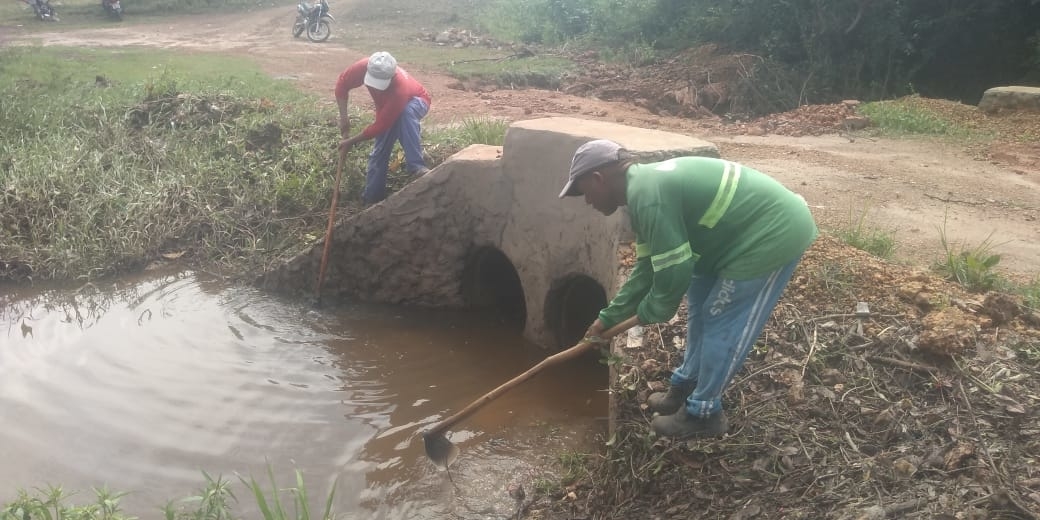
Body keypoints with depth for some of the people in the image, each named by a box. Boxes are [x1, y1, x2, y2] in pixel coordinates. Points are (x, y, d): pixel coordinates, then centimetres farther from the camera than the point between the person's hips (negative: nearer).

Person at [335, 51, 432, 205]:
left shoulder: (400, 89, -46)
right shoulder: (363, 67, -35)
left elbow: (379, 126, -39)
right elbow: (342, 85, -14)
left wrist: (351, 141, -31)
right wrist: (344, 117, -20)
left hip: (416, 101, -5)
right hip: (387, 108, 5)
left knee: (406, 113, -40)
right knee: (379, 151, -3)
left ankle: (416, 166, -41)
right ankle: (371, 197, 6)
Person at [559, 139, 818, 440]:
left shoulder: (648, 196, -24)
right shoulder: (646, 186, 9)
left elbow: (674, 272, -22)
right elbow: (648, 268, 16)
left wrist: (649, 312, -2)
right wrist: (609, 317, 20)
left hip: (774, 233, -10)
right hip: (767, 221, 10)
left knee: (722, 324, 0)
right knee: (701, 303, 20)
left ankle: (703, 414, 16)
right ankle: (687, 386, 35)